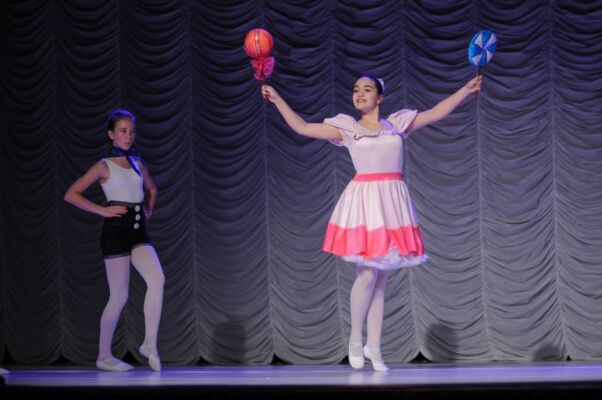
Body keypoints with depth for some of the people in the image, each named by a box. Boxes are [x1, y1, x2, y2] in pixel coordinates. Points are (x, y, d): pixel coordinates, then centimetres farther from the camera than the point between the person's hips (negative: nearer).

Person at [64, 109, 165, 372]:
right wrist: (103, 210, -12)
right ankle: (104, 356, 9)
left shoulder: (137, 163, 14)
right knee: (119, 296, -4)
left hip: (138, 231, 5)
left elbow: (151, 189, 34)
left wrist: (149, 209, 16)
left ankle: (150, 344, -11)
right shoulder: (104, 166, -3)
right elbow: (71, 194, -9)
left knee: (157, 279, -18)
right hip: (116, 230, -5)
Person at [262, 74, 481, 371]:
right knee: (367, 276, -10)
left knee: (380, 279, 5)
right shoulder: (347, 128, 6)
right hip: (364, 202, -3)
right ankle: (355, 339, 10)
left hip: (392, 202, 3)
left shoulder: (397, 124, 12)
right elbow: (302, 127, 5)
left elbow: (436, 113, 14)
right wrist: (277, 99, 1)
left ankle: (374, 348, 10)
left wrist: (467, 89, 10)